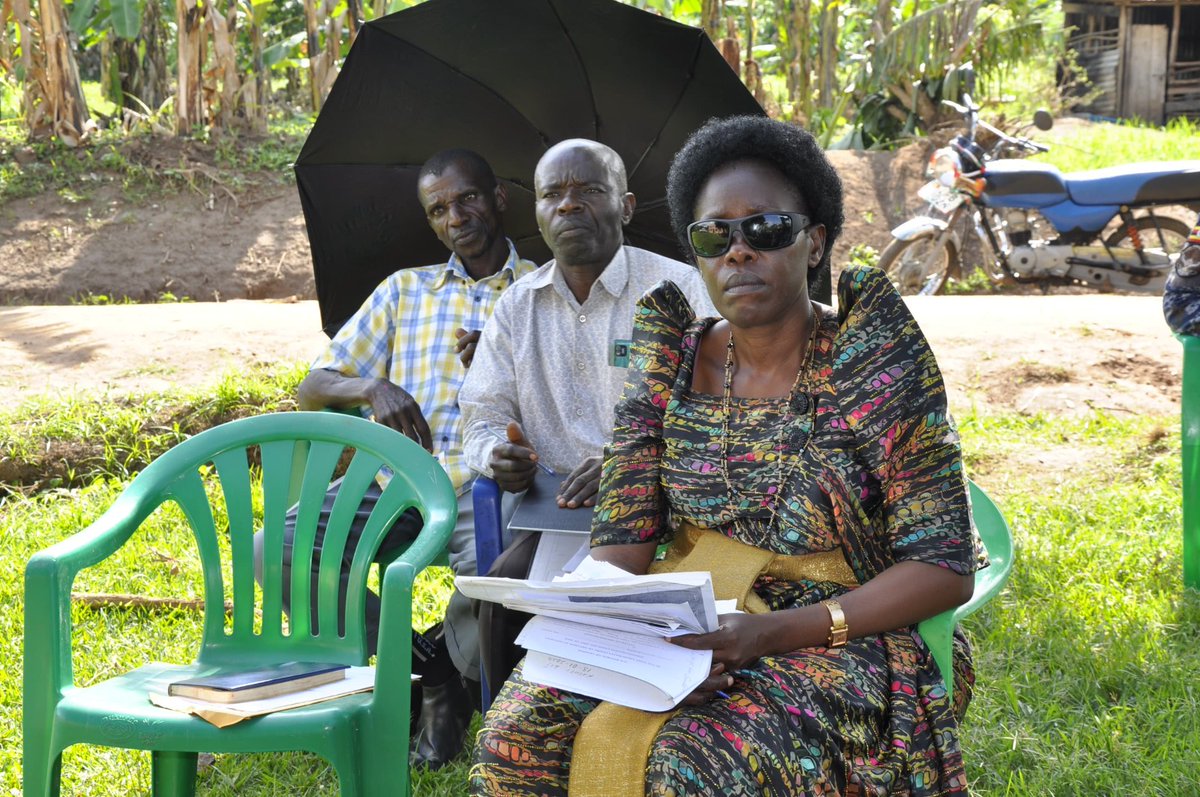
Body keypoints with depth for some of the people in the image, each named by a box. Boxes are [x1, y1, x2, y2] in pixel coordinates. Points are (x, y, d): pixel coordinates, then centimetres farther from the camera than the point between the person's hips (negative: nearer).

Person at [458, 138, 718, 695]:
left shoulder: (678, 289, 2)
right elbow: (483, 420, 15)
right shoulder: (517, 306, 17)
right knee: (505, 585, -27)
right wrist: (498, 455, -11)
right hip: (557, 517, 3)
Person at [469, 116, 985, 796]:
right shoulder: (672, 363, 5)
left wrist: (774, 632, -22)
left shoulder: (875, 360, -7)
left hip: (838, 641, -4)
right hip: (682, 629, 4)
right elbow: (622, 542, 3)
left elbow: (946, 567, -10)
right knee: (525, 728, -21)